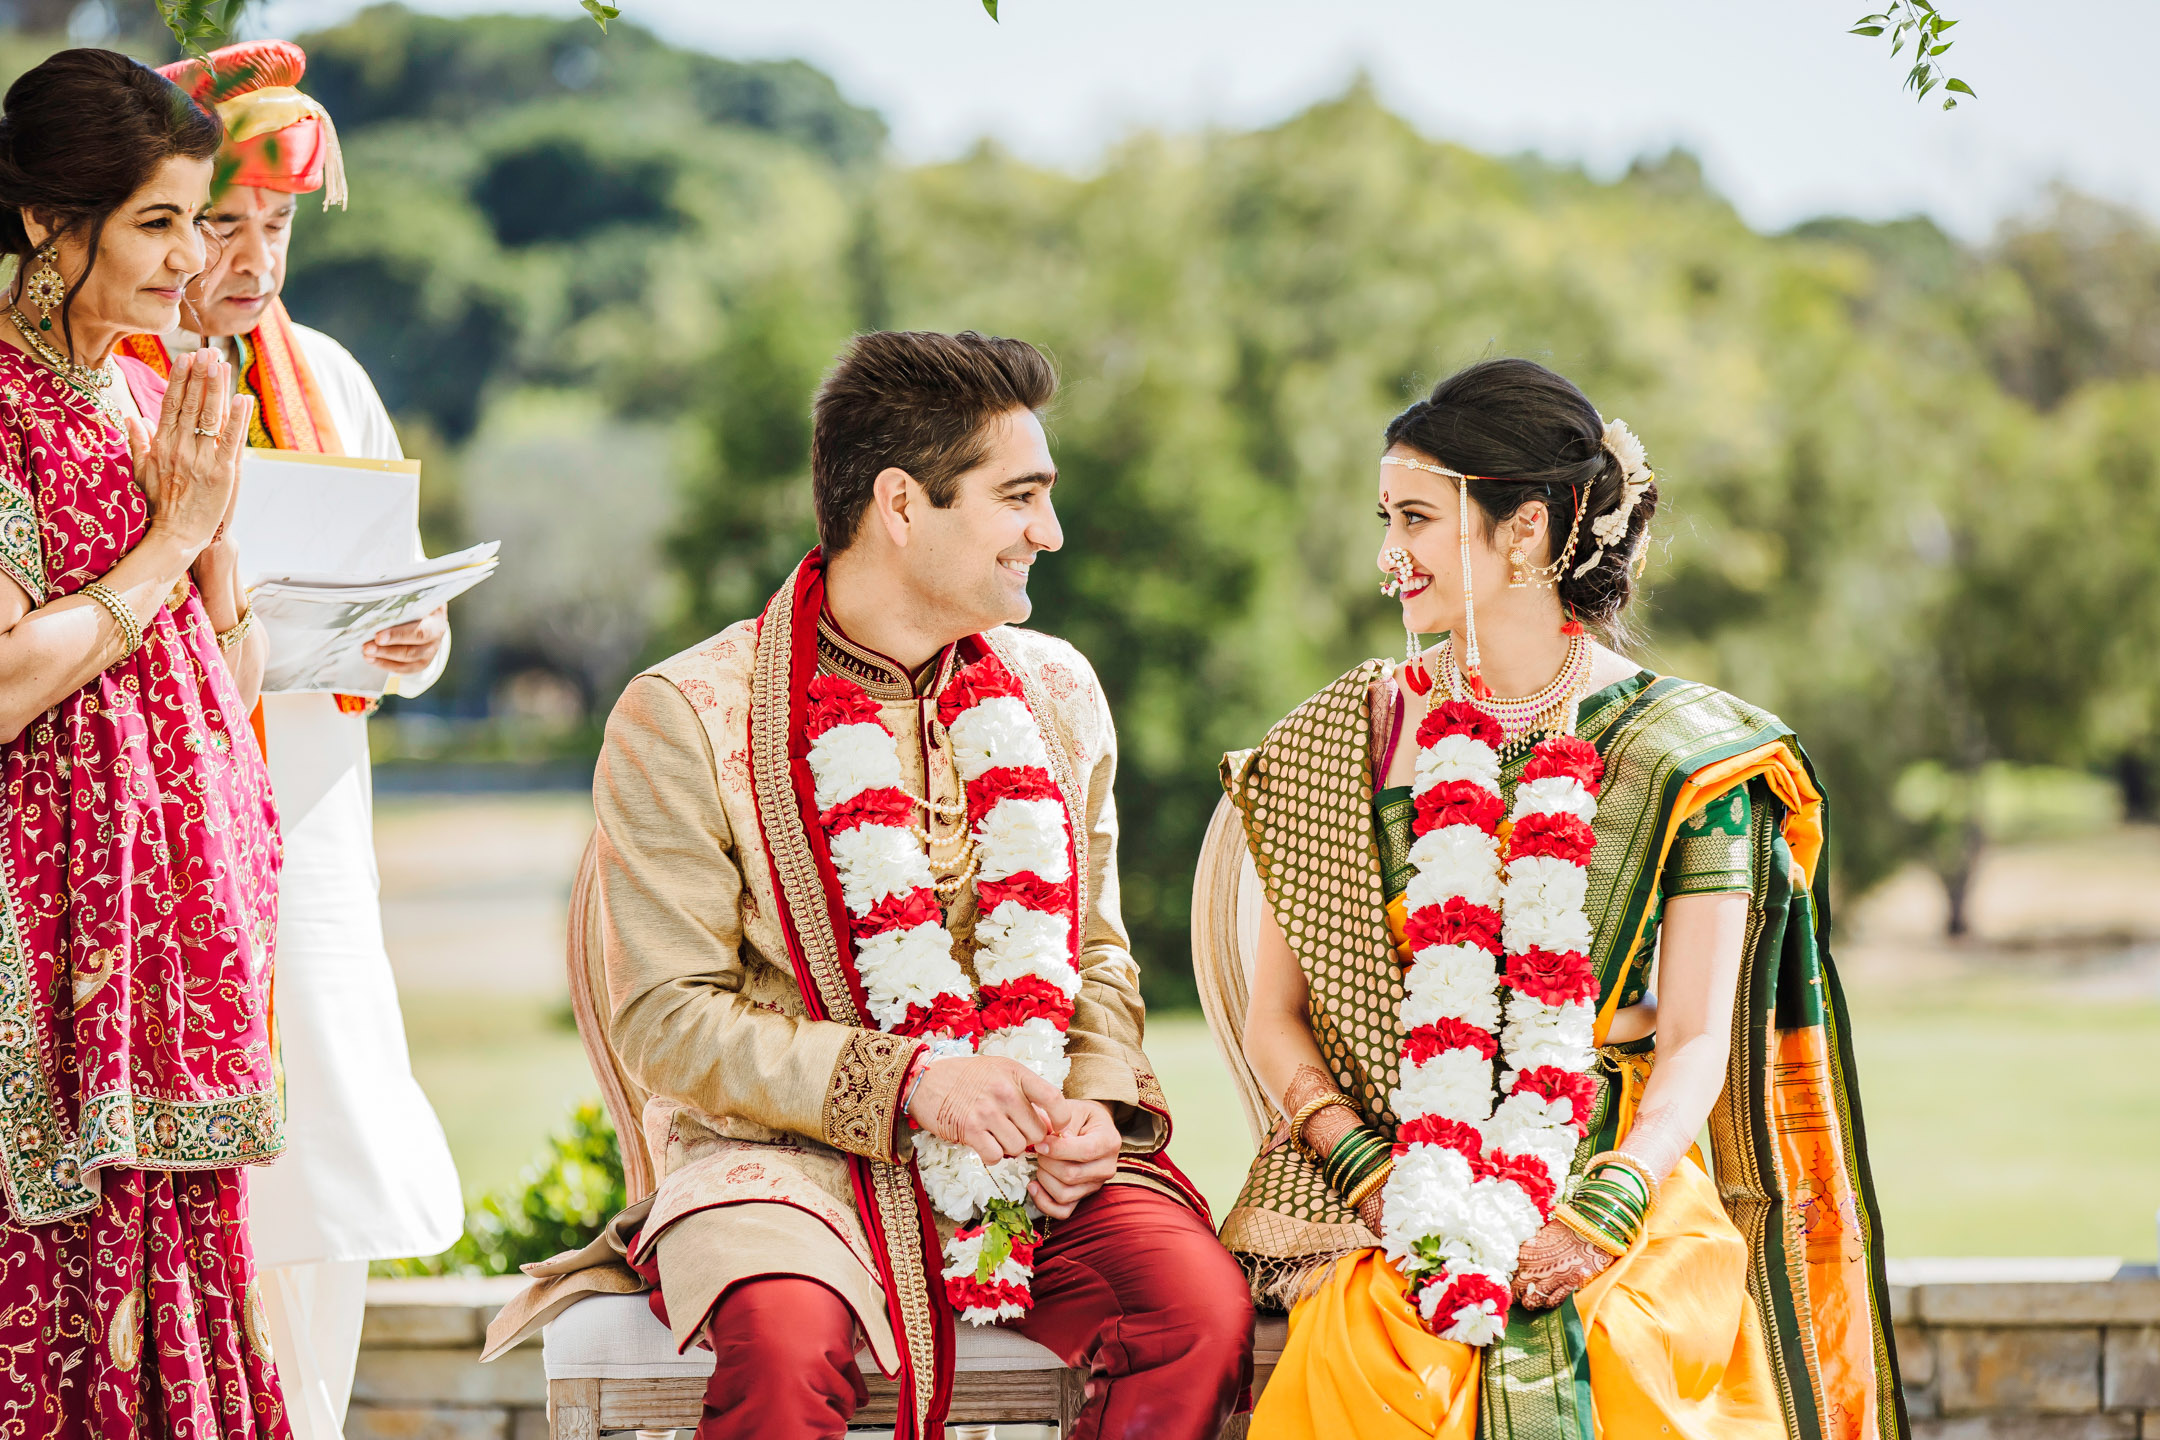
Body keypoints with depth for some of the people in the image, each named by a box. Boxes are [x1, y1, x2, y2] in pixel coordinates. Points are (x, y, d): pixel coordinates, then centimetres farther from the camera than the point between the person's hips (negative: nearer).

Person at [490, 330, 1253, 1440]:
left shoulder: (1056, 693, 15)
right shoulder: (683, 719, -3)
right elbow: (667, 1019, -7)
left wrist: (1095, 1102, -2)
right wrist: (912, 1084, -17)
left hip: (1038, 1168, 5)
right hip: (785, 1154, -4)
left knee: (1205, 1311, -26)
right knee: (785, 1347, -38)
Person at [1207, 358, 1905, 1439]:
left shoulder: (1679, 754, 5)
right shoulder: (1353, 736, 11)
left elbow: (1698, 1039, 1)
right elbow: (1274, 1015, 9)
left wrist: (1605, 1213, -17)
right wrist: (1373, 1176, -9)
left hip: (1613, 1179, -1)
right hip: (1384, 1197, 1)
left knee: (1620, 1349, -33)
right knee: (1376, 1346, -32)